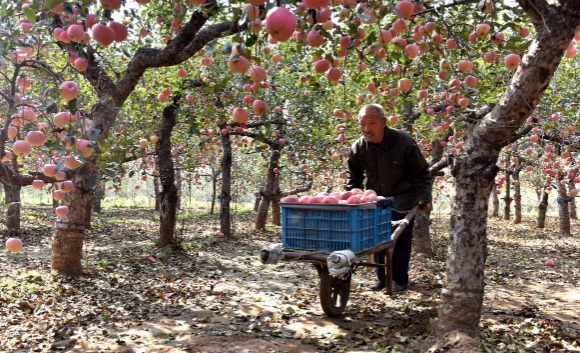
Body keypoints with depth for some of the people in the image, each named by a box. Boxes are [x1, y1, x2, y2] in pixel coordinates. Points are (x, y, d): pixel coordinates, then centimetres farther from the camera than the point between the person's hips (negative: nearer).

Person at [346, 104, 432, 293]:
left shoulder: (404, 142, -20)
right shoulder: (358, 147, -10)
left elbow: (421, 173, -8)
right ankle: (381, 278, 18)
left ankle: (399, 279, 11)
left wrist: (424, 197, -15)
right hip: (375, 199, 4)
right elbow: (354, 174, 9)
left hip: (402, 199, -3)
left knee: (401, 239, -4)